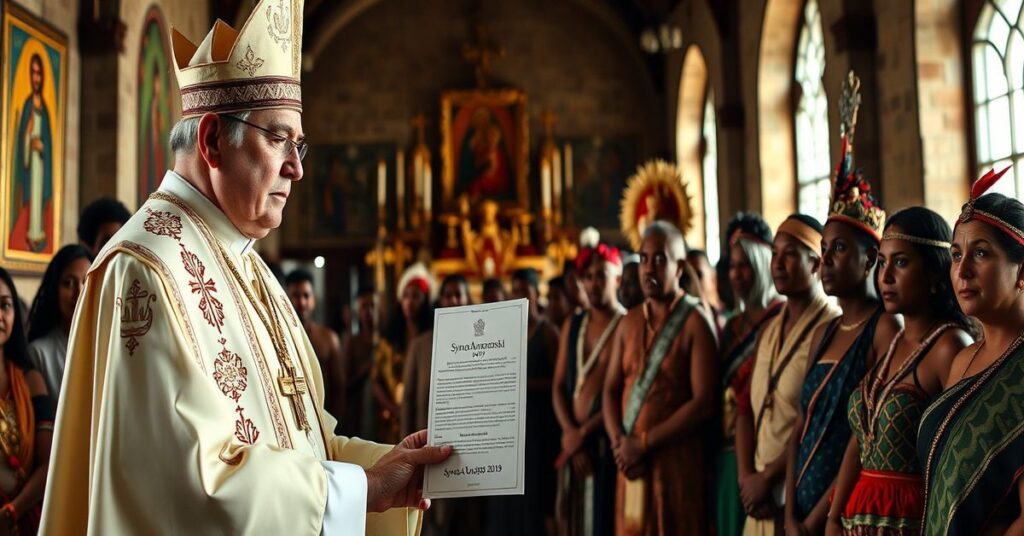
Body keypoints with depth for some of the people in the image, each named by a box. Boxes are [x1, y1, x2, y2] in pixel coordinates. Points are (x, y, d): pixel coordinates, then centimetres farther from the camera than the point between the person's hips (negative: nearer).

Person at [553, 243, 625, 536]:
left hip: (606, 441, -5)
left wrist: (584, 432, -9)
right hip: (573, 442, 5)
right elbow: (559, 385, 9)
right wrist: (571, 433, -5)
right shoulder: (572, 326, 14)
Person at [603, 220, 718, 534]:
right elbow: (611, 389, 12)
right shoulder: (629, 323, 13)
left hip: (677, 460, -5)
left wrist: (644, 442, -11)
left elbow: (704, 402, -13)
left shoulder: (695, 323, -6)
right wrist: (619, 441, -5)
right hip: (631, 462, 5)